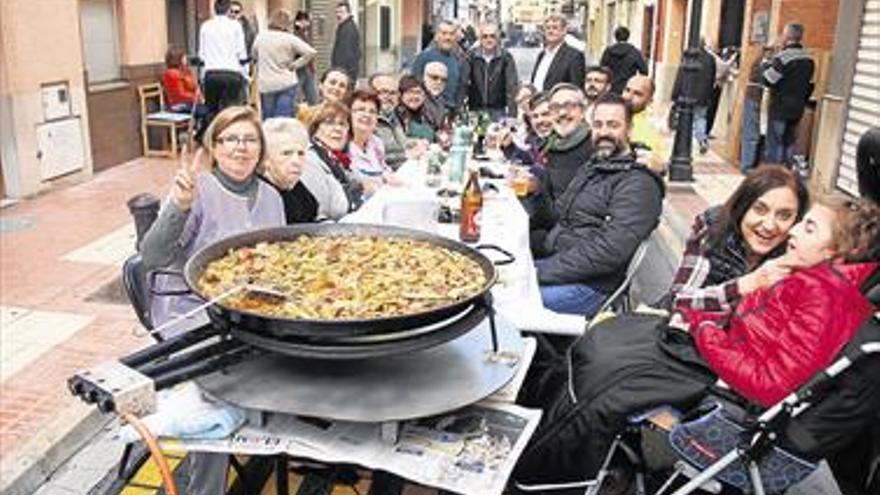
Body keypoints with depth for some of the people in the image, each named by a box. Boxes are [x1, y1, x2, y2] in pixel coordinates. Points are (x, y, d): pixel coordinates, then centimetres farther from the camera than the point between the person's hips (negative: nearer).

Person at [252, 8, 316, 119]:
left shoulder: (260, 37, 2)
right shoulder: (290, 38, -9)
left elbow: (254, 55, 18)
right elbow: (311, 52, -13)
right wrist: (295, 64, -4)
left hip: (265, 85, 3)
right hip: (286, 84, -3)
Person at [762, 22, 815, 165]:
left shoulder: (782, 57, -16)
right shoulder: (809, 60, 9)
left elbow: (768, 80, -15)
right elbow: (810, 85, 14)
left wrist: (766, 65, 1)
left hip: (780, 109, -7)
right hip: (797, 110, 7)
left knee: (774, 144, -3)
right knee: (788, 143, 14)